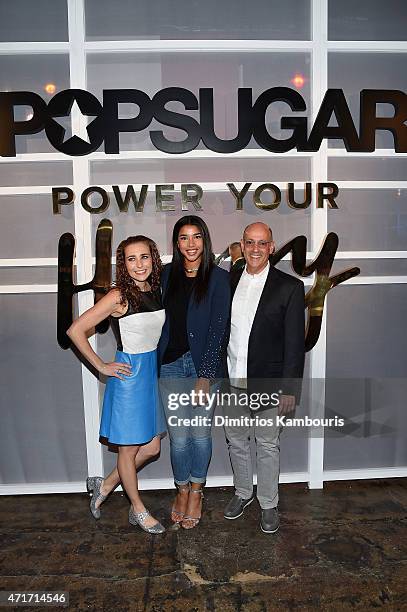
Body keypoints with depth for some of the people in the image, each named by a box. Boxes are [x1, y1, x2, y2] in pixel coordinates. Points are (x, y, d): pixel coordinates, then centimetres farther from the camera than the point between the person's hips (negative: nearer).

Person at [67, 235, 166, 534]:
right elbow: (76, 330, -16)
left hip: (153, 371, 7)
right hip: (129, 373, -7)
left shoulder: (157, 292, 2)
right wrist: (102, 366, -13)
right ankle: (139, 509, 32)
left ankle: (105, 485, 36)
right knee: (129, 449, 10)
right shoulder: (118, 296, -16)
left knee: (152, 447, 15)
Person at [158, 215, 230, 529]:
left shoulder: (218, 278, -5)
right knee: (178, 436, 7)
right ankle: (182, 491, 32)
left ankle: (196, 492, 33)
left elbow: (218, 330, -10)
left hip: (204, 365, -2)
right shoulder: (167, 274, 6)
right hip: (171, 365, 2)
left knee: (201, 434, 9)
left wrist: (204, 377, -13)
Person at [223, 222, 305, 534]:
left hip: (267, 384, -3)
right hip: (231, 382, 4)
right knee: (236, 440, 19)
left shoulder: (289, 286, -8)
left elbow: (295, 342, -8)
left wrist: (289, 389, -10)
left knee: (268, 446, 12)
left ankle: (268, 504, 33)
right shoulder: (228, 280, 3)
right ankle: (243, 493, 42)